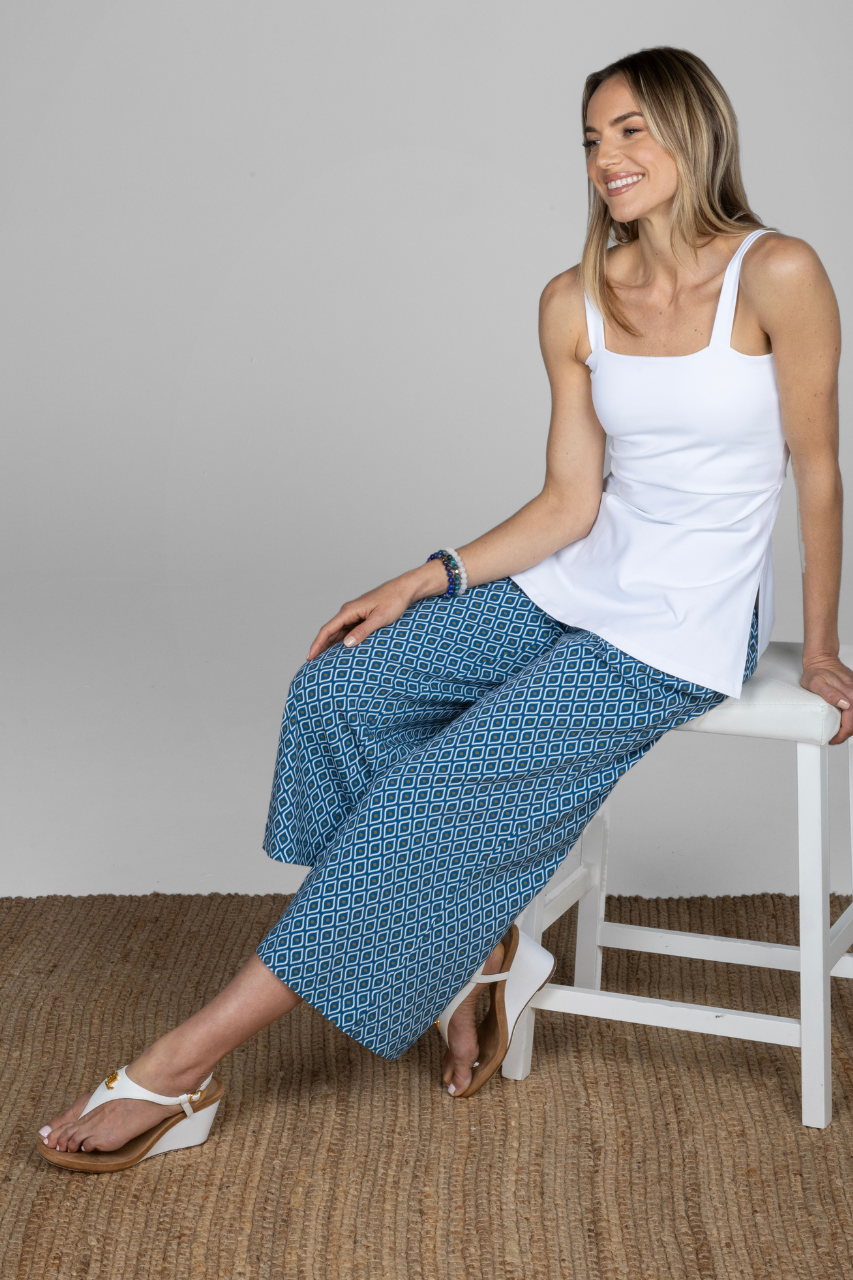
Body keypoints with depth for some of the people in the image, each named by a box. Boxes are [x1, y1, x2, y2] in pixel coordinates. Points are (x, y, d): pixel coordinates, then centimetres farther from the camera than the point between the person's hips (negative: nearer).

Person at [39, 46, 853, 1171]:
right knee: (339, 689, -13)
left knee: (437, 788, -18)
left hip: (681, 635, -6)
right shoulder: (575, 301, 4)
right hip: (575, 585, 6)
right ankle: (471, 953, 3)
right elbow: (570, 504, 5)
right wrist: (427, 581, -5)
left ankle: (187, 1066, -12)